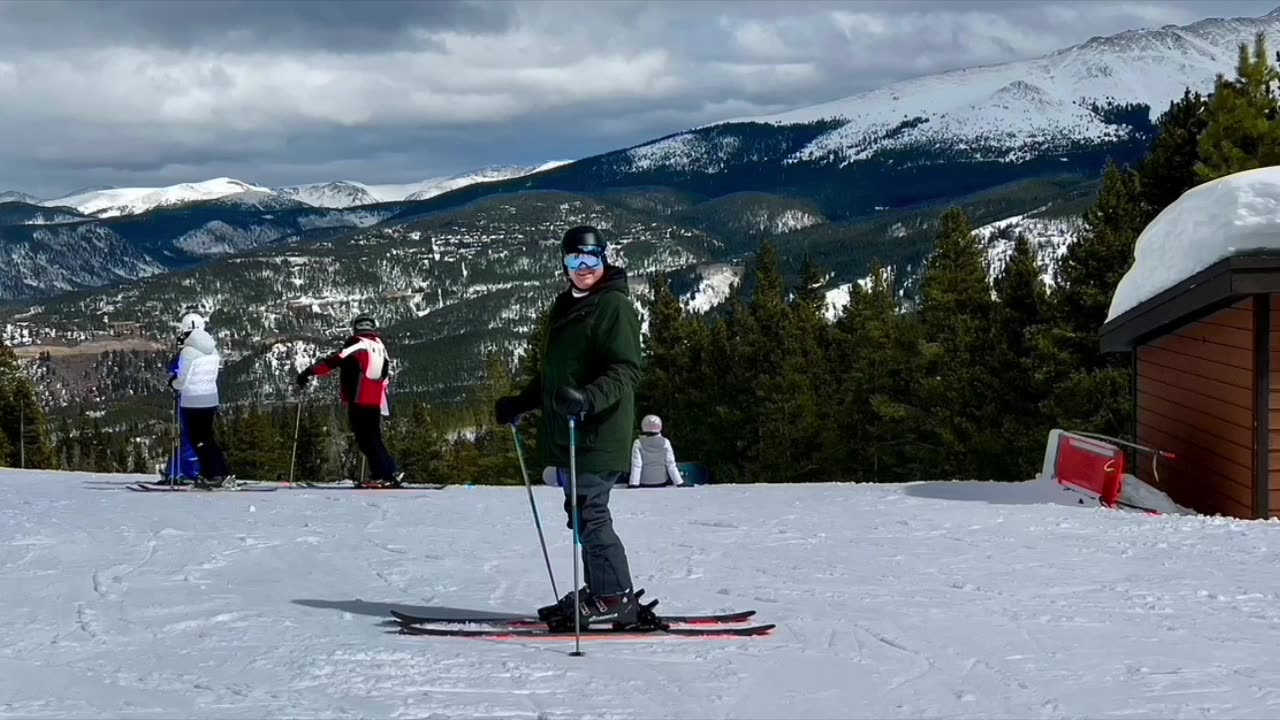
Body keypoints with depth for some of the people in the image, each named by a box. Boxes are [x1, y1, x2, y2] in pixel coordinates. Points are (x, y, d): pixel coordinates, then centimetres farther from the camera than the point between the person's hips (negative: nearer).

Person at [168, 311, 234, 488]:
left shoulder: (188, 351, -18)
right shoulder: (213, 350, 3)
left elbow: (181, 381, -16)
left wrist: (173, 382, 7)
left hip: (192, 401, -7)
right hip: (211, 399, 7)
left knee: (198, 440, 3)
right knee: (208, 437, 17)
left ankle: (212, 475, 0)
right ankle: (225, 474, 14)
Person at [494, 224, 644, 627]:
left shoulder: (614, 307, -8)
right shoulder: (564, 308, 19)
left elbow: (626, 371, -18)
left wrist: (588, 398, -32)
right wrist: (521, 403, 30)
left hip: (597, 438, -9)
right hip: (565, 436, 9)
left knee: (589, 516, -10)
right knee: (581, 517, 10)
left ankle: (614, 598, -5)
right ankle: (599, 592, 17)